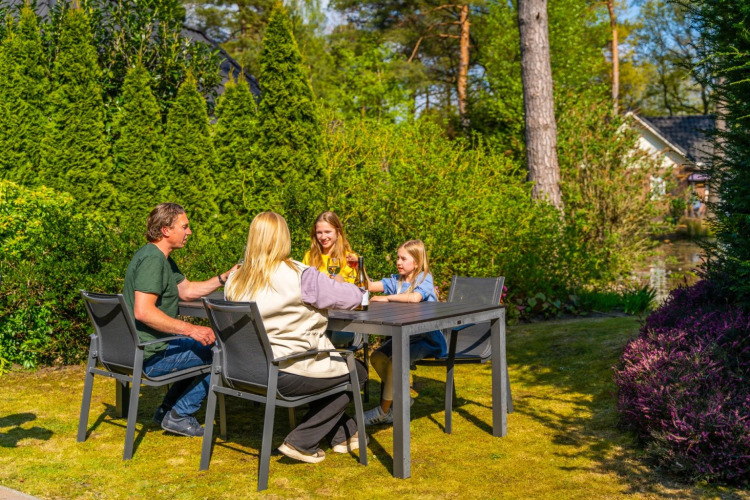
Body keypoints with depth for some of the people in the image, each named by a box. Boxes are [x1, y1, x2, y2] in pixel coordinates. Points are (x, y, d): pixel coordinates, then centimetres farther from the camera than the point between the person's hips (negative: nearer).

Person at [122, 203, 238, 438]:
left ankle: (166, 409, 25)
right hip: (151, 356, -11)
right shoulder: (152, 259, -21)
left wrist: (226, 276, 10)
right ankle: (179, 416, 3)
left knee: (201, 348, 26)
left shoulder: (162, 257, 13)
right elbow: (143, 311, -31)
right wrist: (190, 329, -29)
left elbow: (187, 290, 19)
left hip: (138, 348, 11)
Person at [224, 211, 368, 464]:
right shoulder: (301, 276, -18)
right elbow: (353, 297, -13)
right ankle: (302, 442, 14)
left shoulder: (234, 281, 0)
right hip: (286, 376, -7)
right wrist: (338, 282, 11)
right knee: (357, 372, 18)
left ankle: (342, 434, 37)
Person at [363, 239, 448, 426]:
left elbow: (415, 297, -34)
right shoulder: (397, 280, 9)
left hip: (427, 339, -7)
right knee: (376, 357, -10)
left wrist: (387, 298, -27)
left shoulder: (424, 279, -11)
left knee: (395, 360, -25)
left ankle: (383, 411, -9)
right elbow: (371, 286, -3)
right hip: (404, 336, 7)